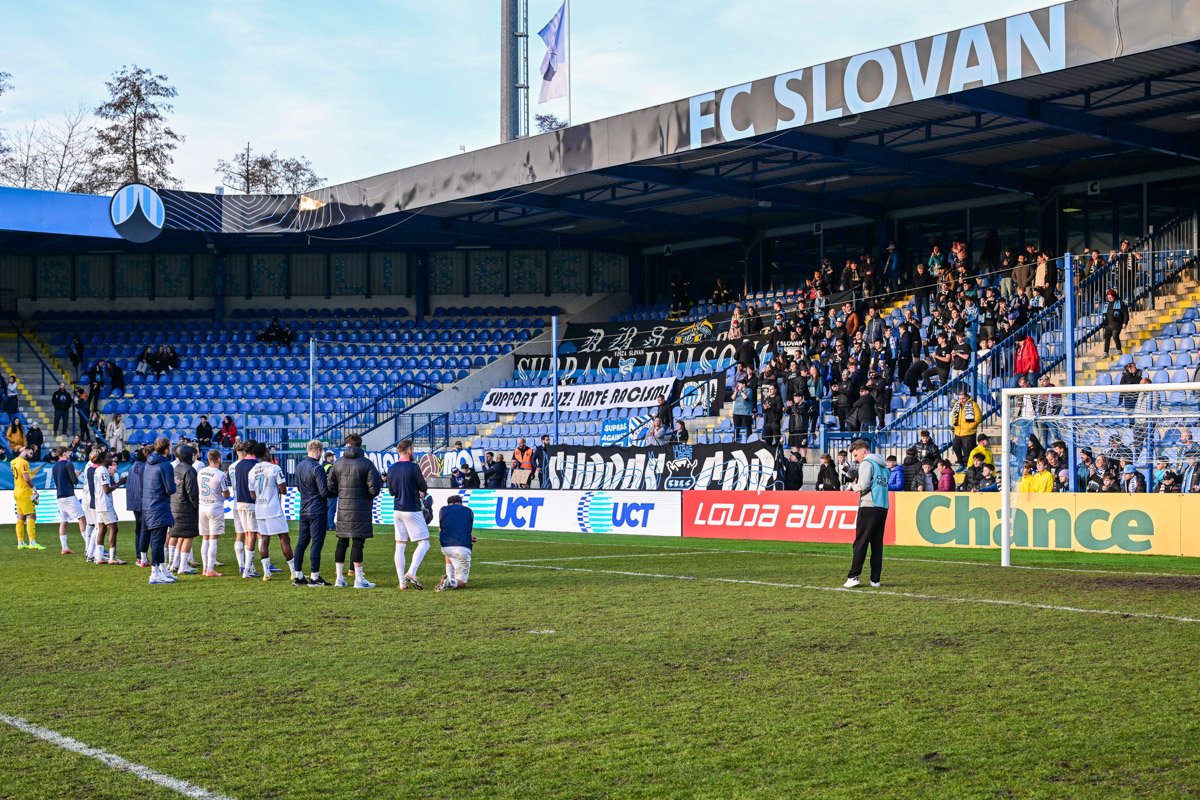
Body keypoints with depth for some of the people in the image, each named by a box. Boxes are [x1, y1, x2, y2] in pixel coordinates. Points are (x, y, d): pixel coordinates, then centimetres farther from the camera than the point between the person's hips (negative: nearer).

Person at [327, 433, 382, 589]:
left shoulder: (338, 463, 4)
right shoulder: (366, 463, -7)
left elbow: (331, 489, 5)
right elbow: (374, 489, -13)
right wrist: (380, 482, 8)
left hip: (343, 510, 4)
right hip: (360, 511, -4)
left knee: (342, 543, 10)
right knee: (357, 543, -3)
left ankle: (340, 578, 14)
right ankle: (359, 579, 0)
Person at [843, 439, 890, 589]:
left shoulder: (866, 463, -4)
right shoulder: (883, 465, 21)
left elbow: (863, 485, -14)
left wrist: (854, 486, 7)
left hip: (869, 507, -7)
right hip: (883, 507, 7)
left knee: (860, 542, -6)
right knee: (877, 544, 7)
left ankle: (853, 577, -9)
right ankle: (875, 579, 5)